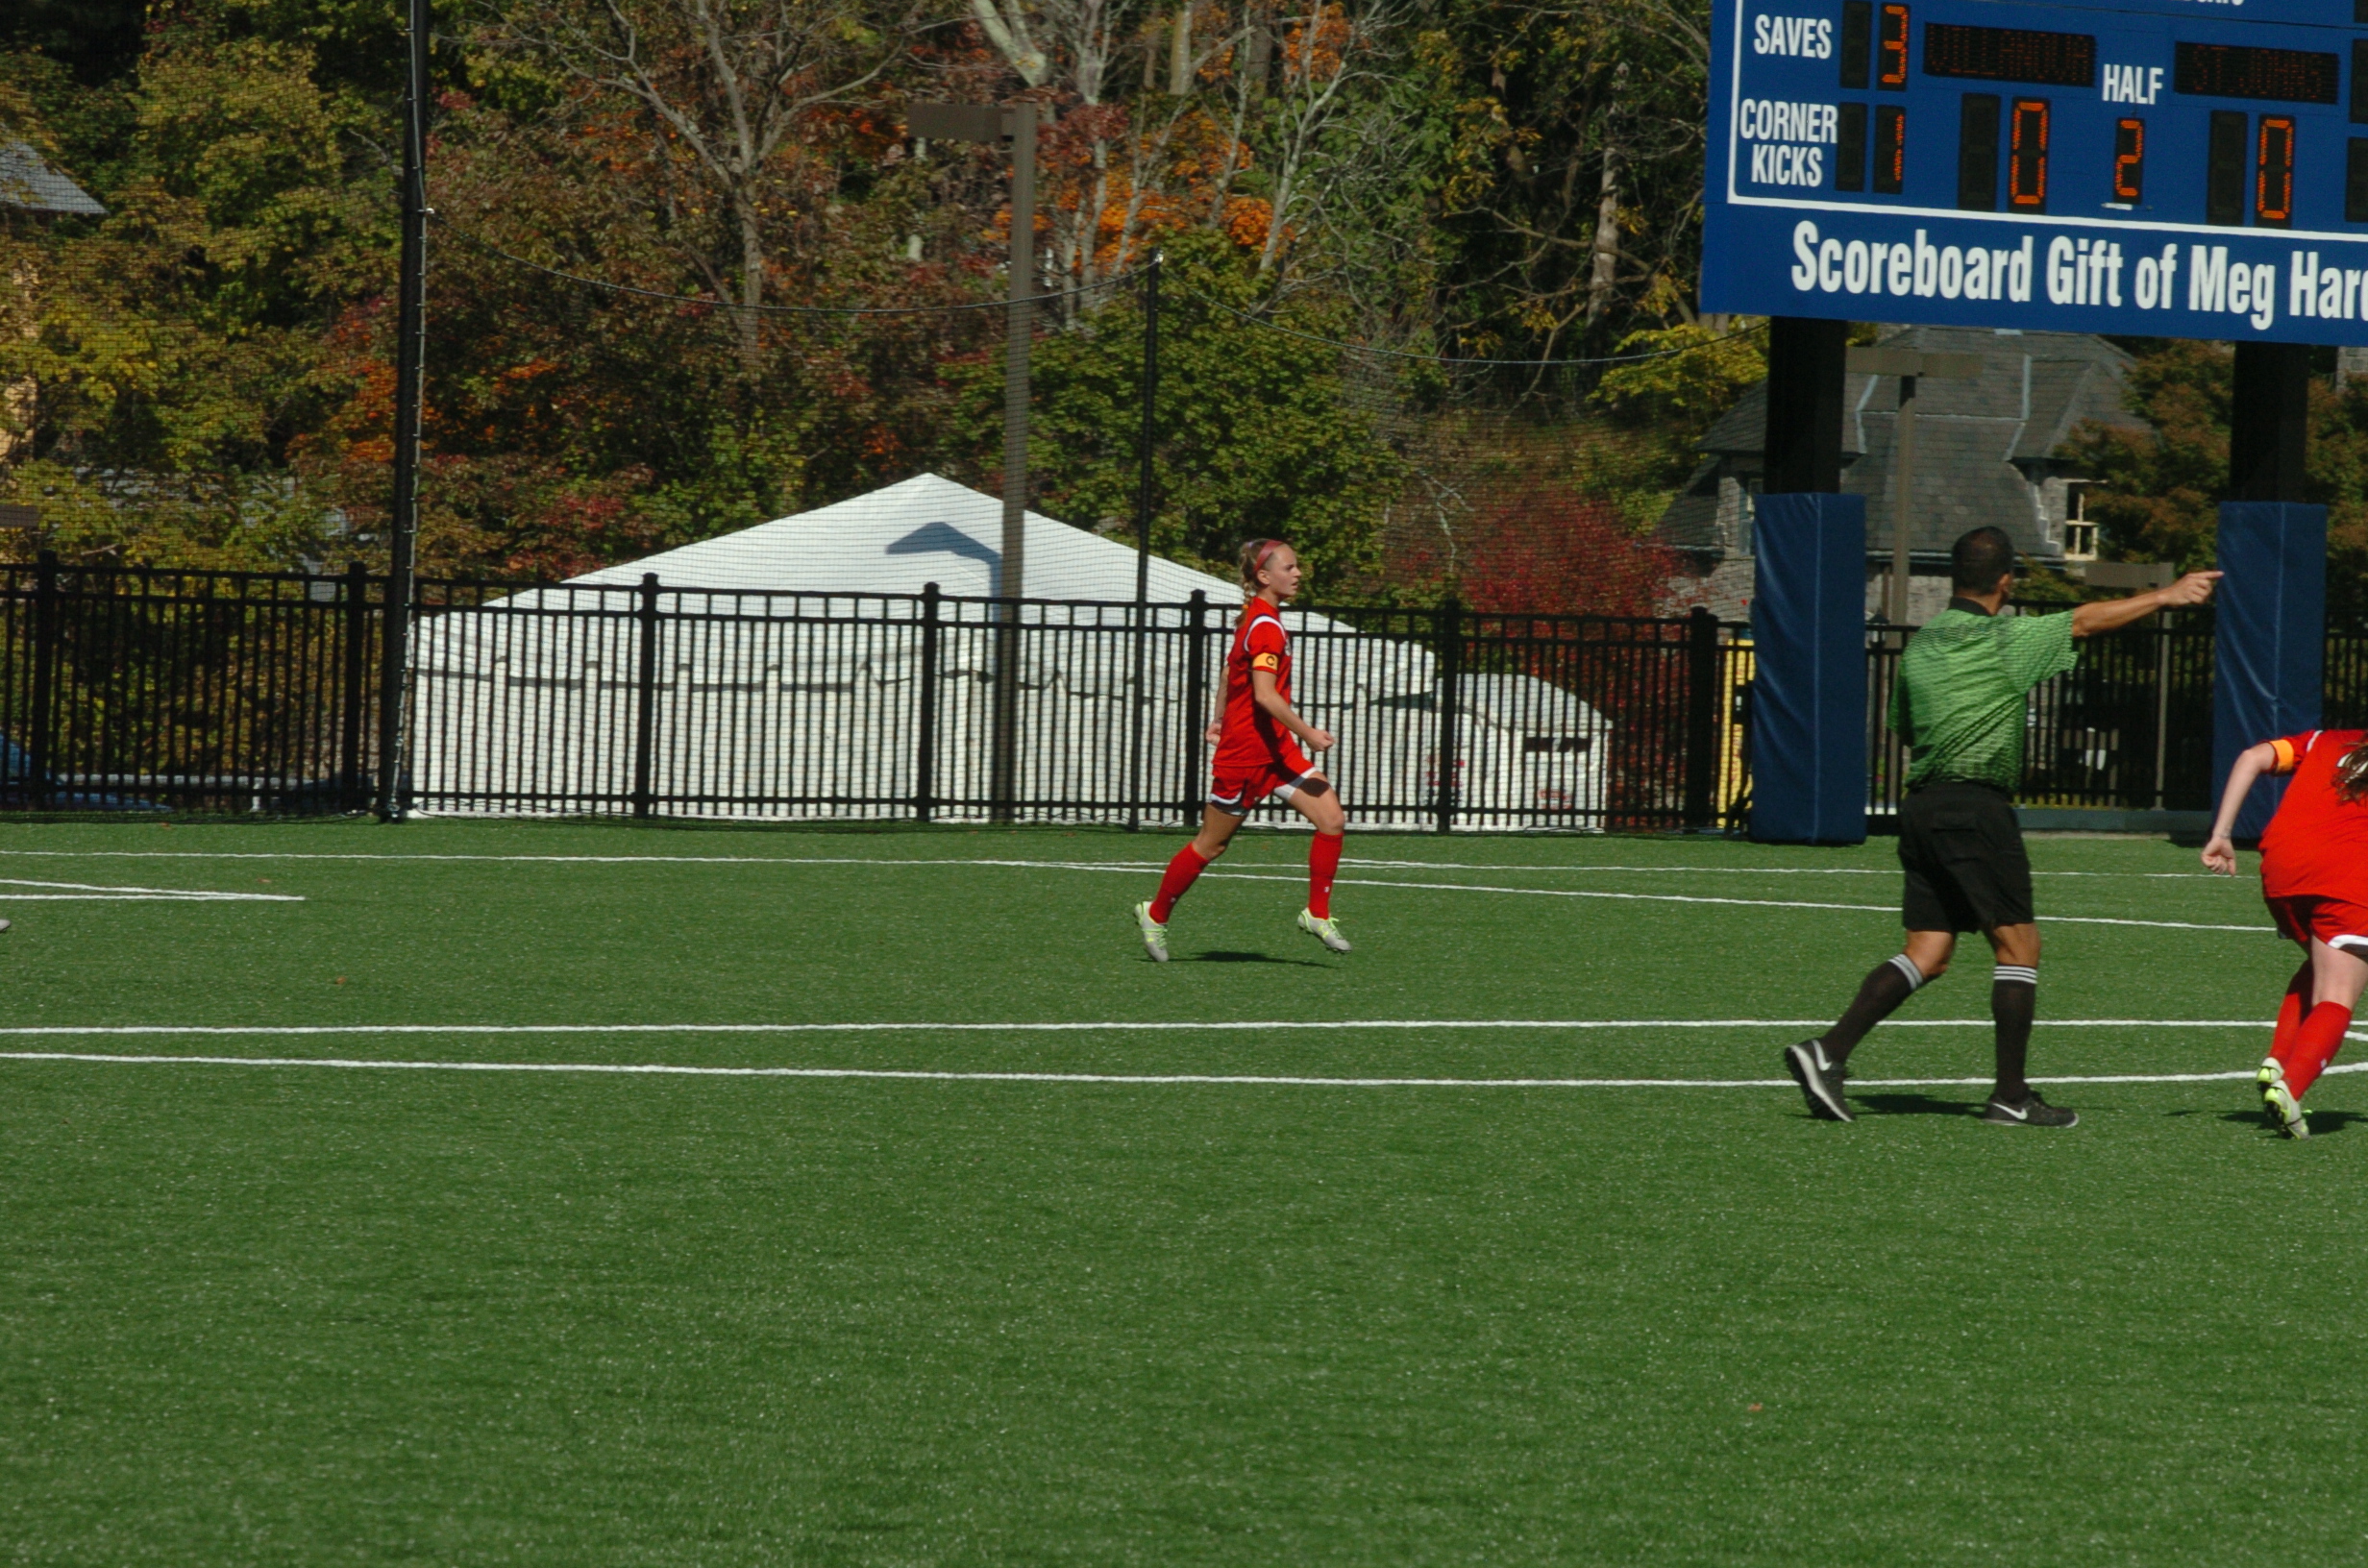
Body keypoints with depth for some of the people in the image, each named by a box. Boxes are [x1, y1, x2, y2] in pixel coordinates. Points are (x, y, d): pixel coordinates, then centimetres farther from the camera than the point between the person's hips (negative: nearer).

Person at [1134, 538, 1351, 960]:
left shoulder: (1255, 619, 11)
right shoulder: (1265, 627, -19)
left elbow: (1231, 669, 25)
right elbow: (1264, 694, -27)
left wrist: (1221, 718, 35)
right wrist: (1306, 732, -28)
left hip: (1276, 750, 9)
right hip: (1245, 752, -9)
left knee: (1332, 818, -6)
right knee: (1212, 844, 5)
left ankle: (1317, 914, 2)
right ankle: (1156, 914, 23)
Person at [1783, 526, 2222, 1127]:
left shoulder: (1919, 646, 11)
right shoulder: (2004, 640, -9)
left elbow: (1903, 728, 22)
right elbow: (2090, 620, -1)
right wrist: (2168, 596, 10)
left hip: (1921, 804, 7)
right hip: (1978, 805, -7)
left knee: (1927, 955, 7)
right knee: (2018, 944, 3)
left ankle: (1827, 1052, -8)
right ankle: (2011, 1095, 3)